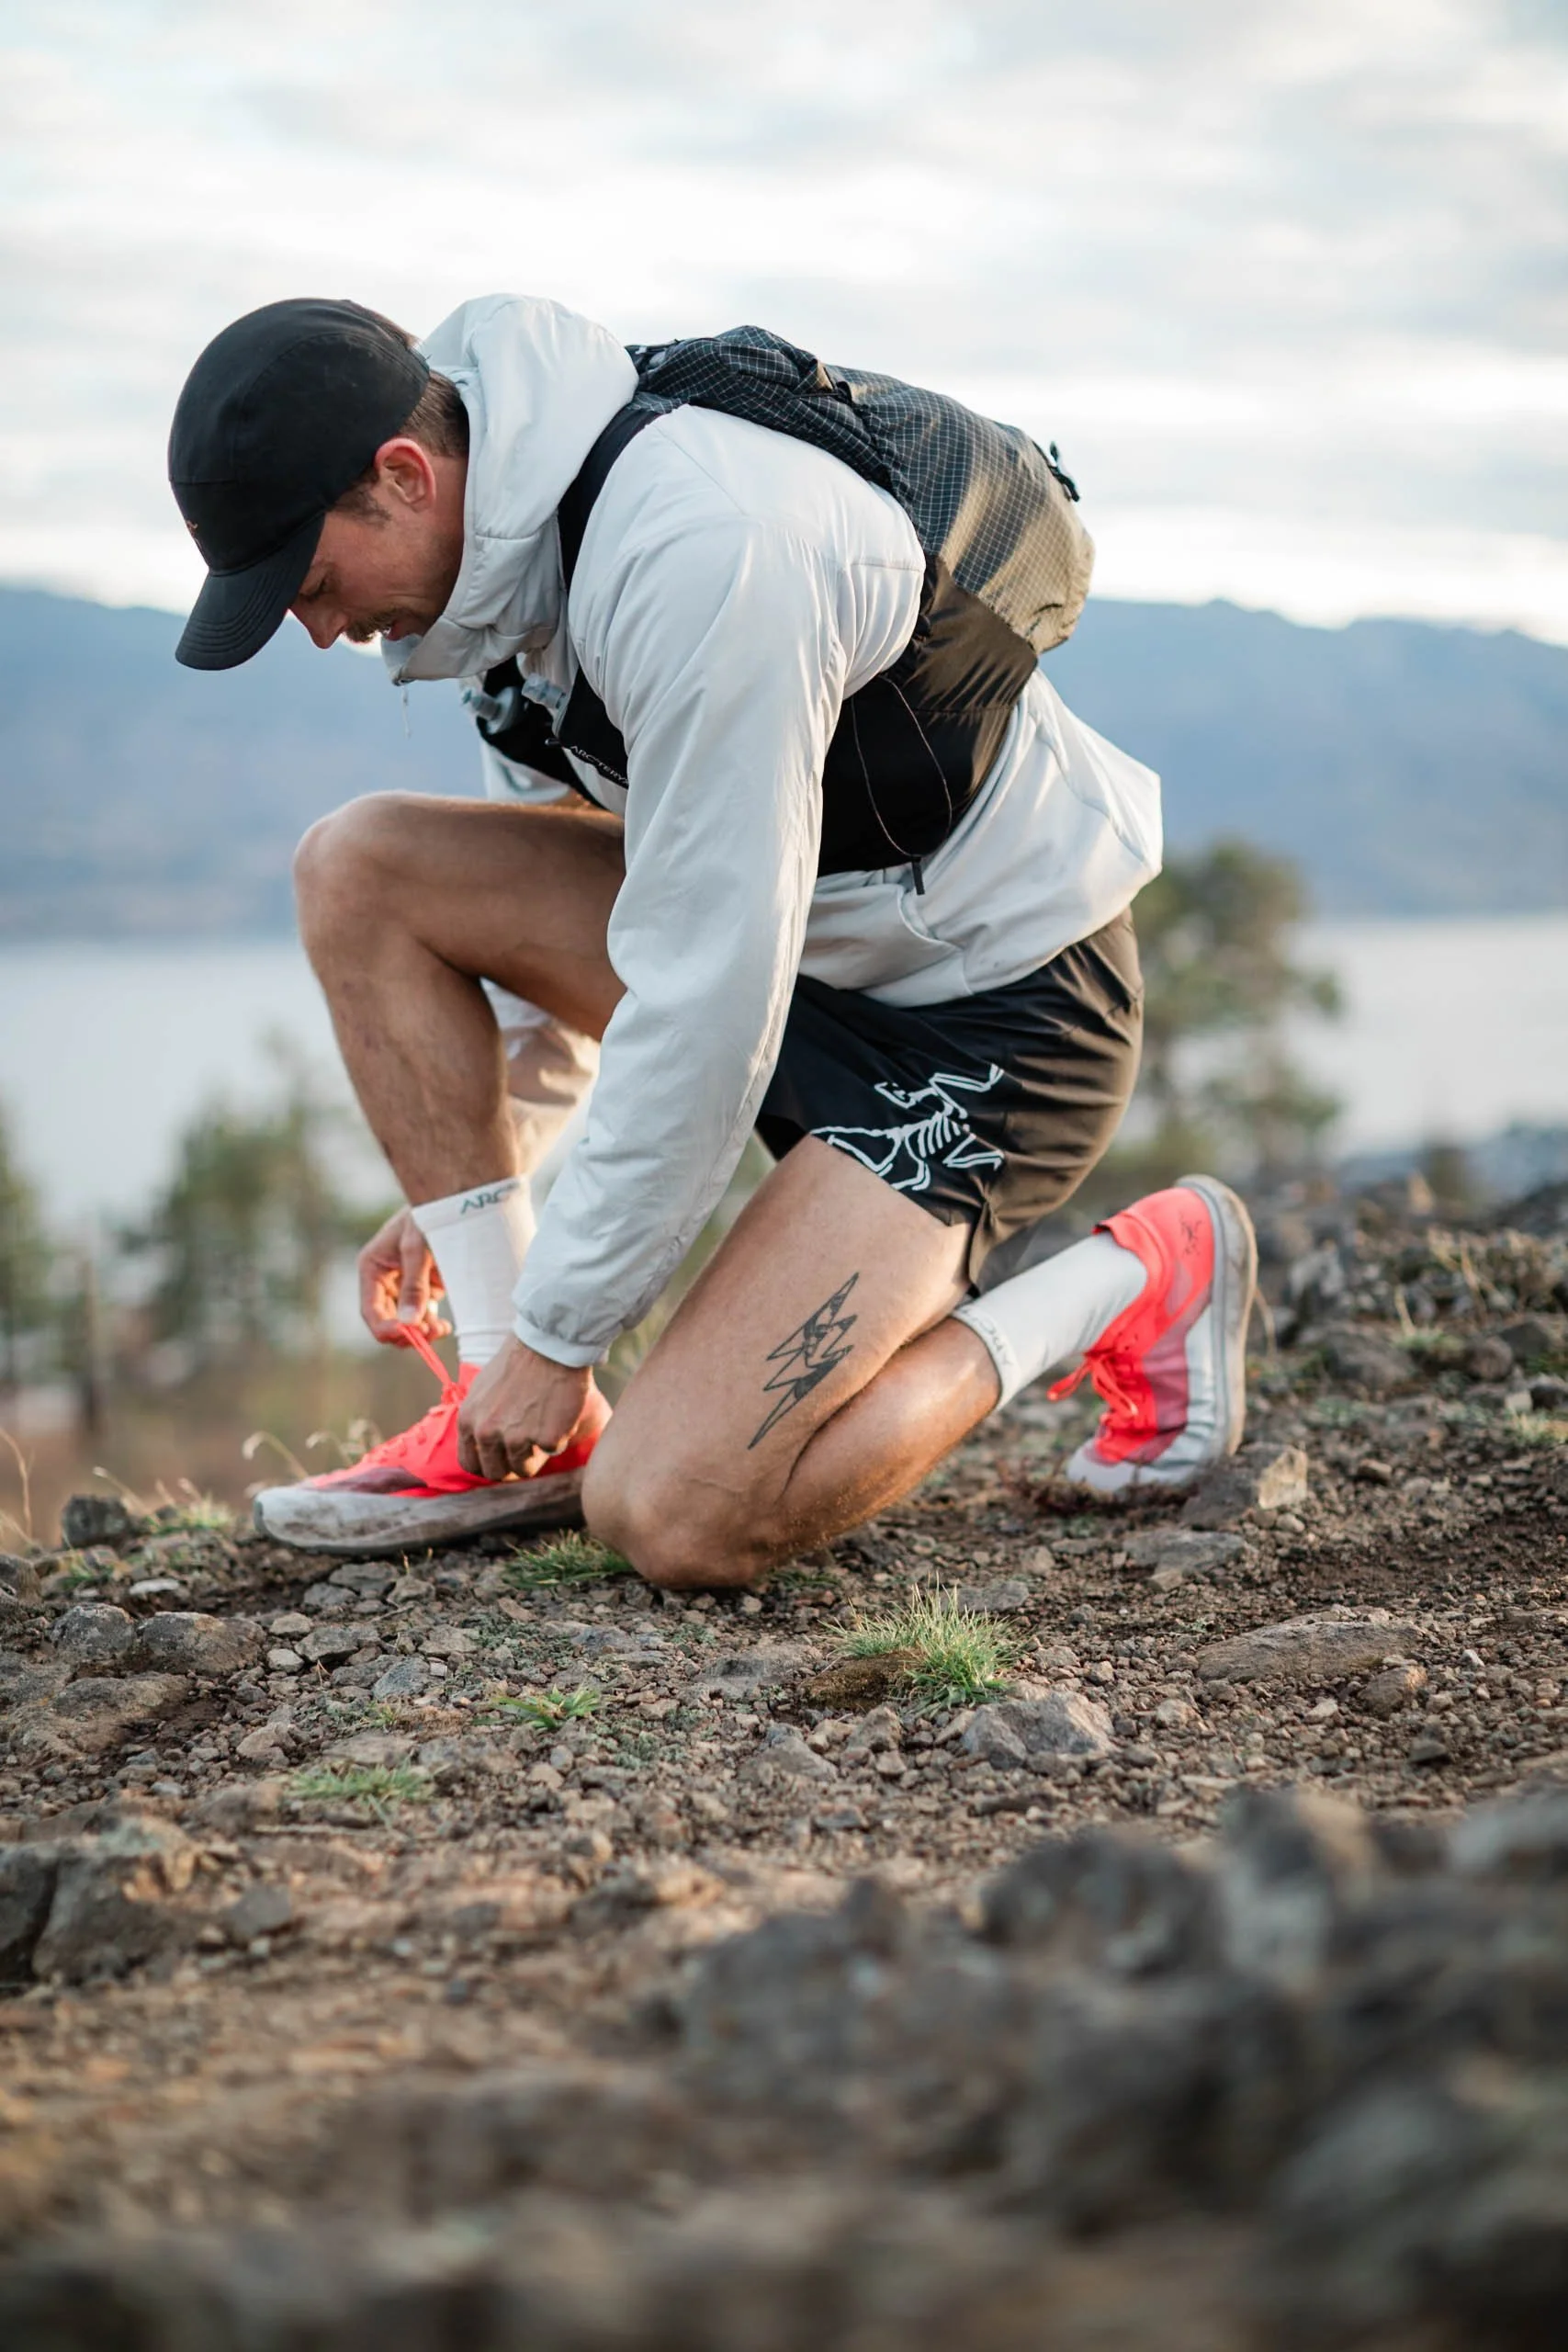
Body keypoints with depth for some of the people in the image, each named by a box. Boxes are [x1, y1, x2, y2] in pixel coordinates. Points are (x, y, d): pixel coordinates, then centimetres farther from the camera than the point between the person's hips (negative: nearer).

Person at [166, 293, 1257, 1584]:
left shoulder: (696, 555, -30)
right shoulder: (519, 515, 0)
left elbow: (707, 995, -27)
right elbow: (558, 880, 15)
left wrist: (559, 1334, -18)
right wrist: (458, 1192, 15)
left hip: (994, 1007, -9)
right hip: (797, 937, 9)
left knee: (670, 1516, -19)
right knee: (357, 866, -5)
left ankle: (1129, 1283, 2)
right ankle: (516, 1432, -1)